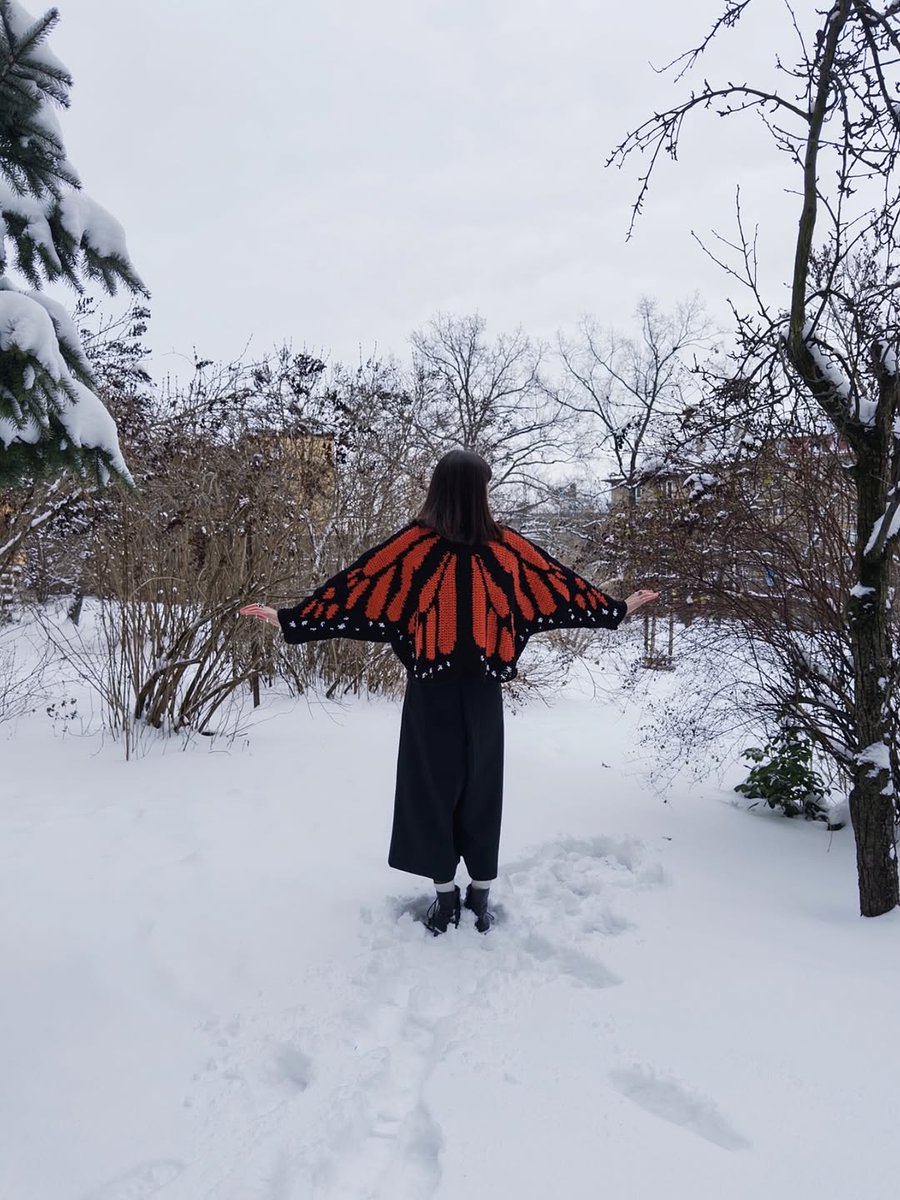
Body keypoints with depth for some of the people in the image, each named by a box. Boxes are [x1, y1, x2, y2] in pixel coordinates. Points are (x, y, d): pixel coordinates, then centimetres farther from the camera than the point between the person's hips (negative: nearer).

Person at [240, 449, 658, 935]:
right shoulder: (504, 545, -4)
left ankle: (445, 898, 18)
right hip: (482, 691, 2)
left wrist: (289, 618, -4)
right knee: (481, 787, 12)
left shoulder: (414, 543, -9)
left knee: (433, 785, 10)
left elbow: (357, 584, -11)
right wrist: (617, 608, 17)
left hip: (431, 690, -1)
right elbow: (561, 583, 4)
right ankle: (479, 897, 22)